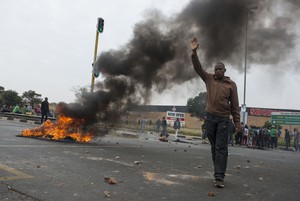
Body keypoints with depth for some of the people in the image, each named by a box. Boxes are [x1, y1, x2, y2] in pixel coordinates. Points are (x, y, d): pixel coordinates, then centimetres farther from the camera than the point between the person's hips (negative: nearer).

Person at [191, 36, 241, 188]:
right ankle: (218, 174, 20)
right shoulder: (209, 79, 9)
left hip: (224, 119, -2)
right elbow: (198, 68, -1)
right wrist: (194, 52, -15)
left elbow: (234, 104, 3)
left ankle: (219, 177, -8)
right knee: (214, 147, 9)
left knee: (221, 147, -7)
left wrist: (237, 121, -1)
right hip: (210, 117, 2)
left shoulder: (231, 84, 4)